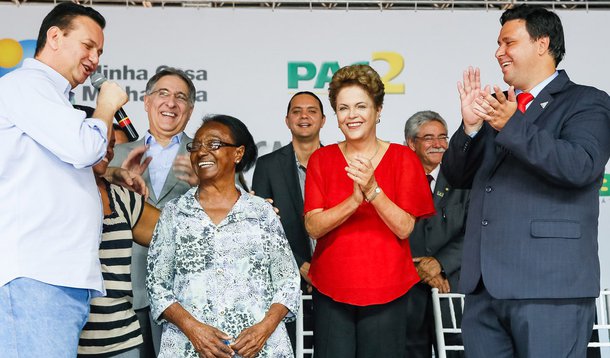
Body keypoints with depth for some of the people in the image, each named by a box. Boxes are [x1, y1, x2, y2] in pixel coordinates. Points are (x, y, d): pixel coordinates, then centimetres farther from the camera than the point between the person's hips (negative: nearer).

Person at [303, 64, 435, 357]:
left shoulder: (402, 158, 0)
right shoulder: (321, 160, 4)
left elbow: (404, 228, -7)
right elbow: (313, 227, -6)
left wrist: (372, 190, -22)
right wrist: (354, 199, -21)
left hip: (385, 290, -1)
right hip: (331, 289, 1)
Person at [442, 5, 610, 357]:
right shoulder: (496, 106, 18)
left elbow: (581, 166, -17)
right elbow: (457, 176, 14)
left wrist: (513, 126, -20)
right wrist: (471, 126, -3)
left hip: (550, 286, -6)